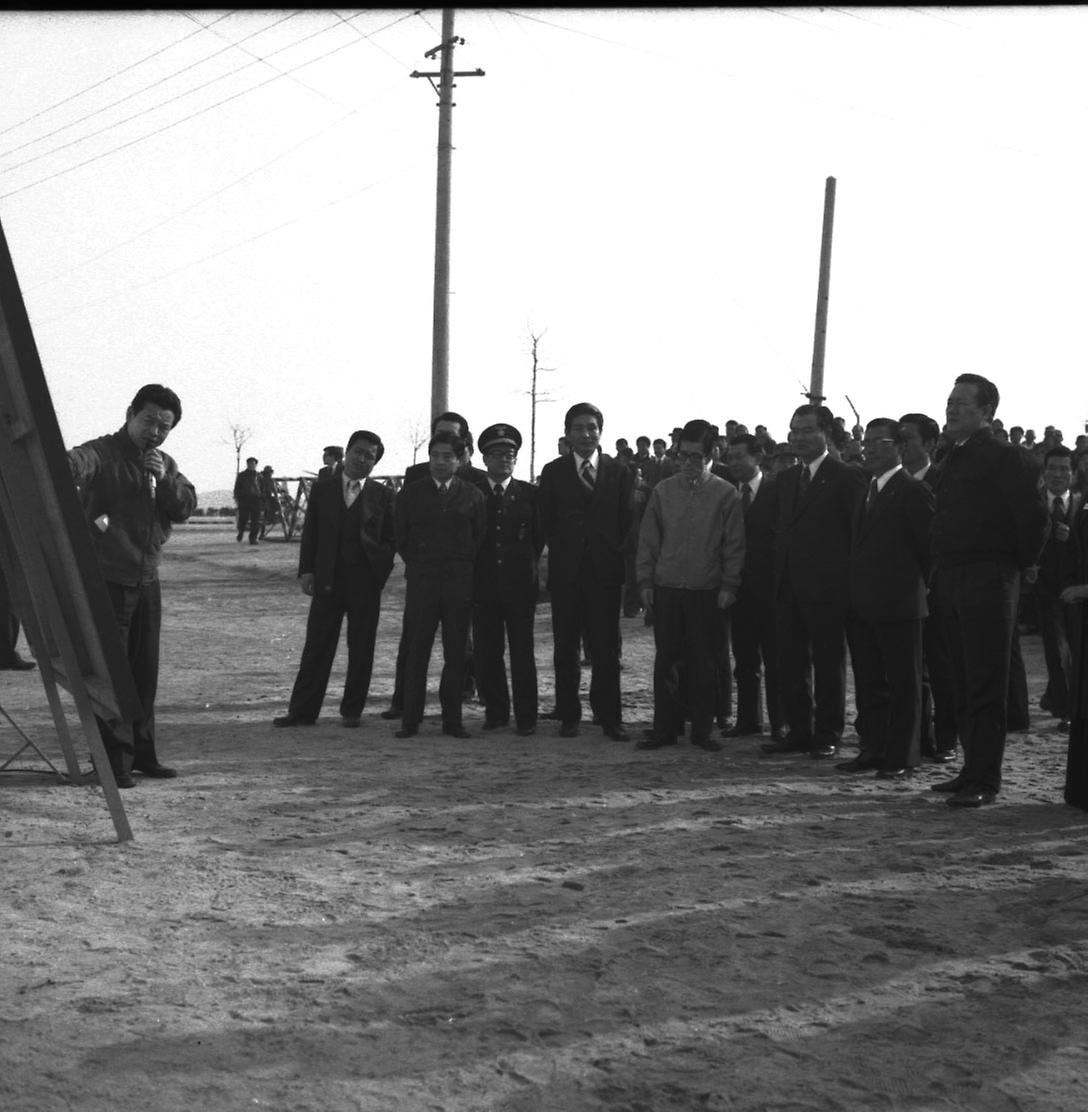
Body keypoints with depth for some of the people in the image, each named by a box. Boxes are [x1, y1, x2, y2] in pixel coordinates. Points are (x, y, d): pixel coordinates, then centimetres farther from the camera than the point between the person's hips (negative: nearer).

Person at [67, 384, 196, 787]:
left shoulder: (165, 465, 13)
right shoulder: (103, 454, -9)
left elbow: (186, 507, 3)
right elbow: (78, 462, -32)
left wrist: (164, 479, -15)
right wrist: (65, 467, -56)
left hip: (147, 580, 7)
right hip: (107, 579, -7)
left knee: (145, 670, 13)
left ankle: (142, 753, 23)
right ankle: (114, 758, -3)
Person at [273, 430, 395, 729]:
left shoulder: (382, 495, 5)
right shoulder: (322, 490, 9)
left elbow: (391, 538, 6)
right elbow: (310, 534, 8)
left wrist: (380, 572, -6)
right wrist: (306, 570, -1)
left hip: (365, 582, -1)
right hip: (327, 580, 1)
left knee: (361, 651, 4)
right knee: (316, 648, 1)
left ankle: (352, 710, 14)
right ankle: (302, 711, 5)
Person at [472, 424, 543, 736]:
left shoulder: (529, 494, 6)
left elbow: (539, 537, 9)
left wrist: (526, 566, 4)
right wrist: (473, 575, 2)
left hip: (520, 585, -1)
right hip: (484, 587, 1)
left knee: (523, 654, 0)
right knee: (487, 654, 4)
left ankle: (525, 717, 5)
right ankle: (495, 712, 15)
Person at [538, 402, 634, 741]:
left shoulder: (618, 472, 7)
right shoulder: (553, 472, 7)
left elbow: (626, 520, 6)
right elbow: (546, 521, 7)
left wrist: (614, 554, 1)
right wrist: (561, 552, 1)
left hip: (605, 571, -1)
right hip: (566, 572, 1)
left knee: (606, 648, -1)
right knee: (566, 649, 4)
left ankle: (609, 717, 4)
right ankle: (569, 716, 11)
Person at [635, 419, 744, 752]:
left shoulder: (726, 494, 0)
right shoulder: (663, 491, 6)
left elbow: (734, 545, 2)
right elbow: (648, 538, 10)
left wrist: (728, 585, -4)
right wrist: (646, 580, 4)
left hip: (707, 591, -2)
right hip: (666, 587, 2)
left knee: (703, 662, 3)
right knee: (665, 660, 3)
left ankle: (702, 730, 11)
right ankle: (665, 728, 9)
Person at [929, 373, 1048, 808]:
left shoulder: (1002, 458, -9)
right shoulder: (951, 460, 16)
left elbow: (1032, 513, -15)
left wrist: (1022, 561, -7)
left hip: (988, 580, -8)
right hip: (951, 583, 8)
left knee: (986, 685, -7)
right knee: (964, 684, 12)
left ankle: (984, 780, -7)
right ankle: (973, 769, 19)